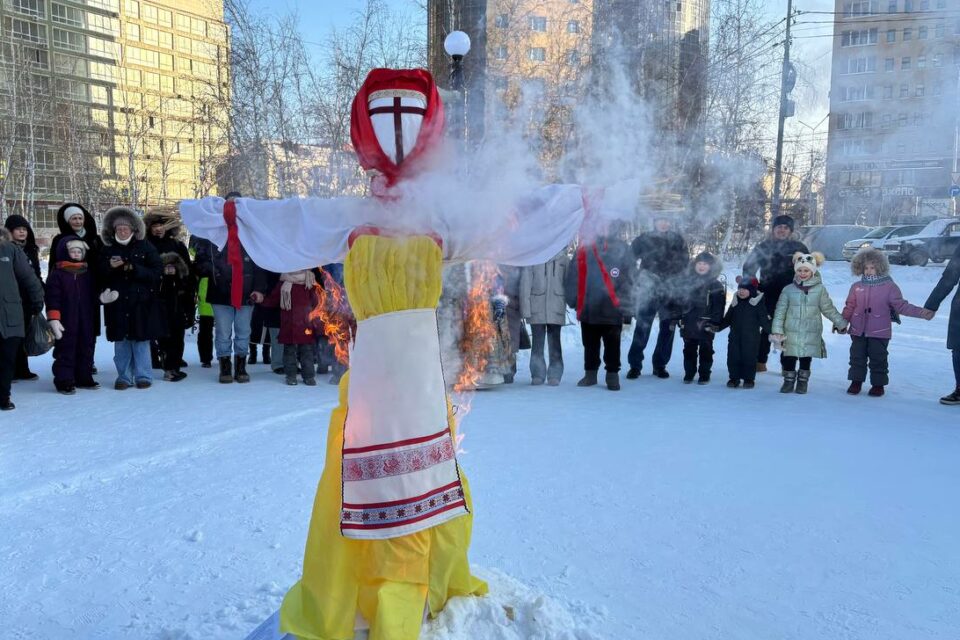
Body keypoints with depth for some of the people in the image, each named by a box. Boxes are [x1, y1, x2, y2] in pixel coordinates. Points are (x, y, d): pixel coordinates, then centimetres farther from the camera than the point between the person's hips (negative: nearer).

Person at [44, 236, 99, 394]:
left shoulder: (89, 273, 11)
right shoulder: (57, 275, -5)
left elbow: (93, 296, 19)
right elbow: (52, 298, -10)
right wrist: (53, 319, -16)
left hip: (87, 322, 5)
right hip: (66, 322, -5)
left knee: (86, 349, 11)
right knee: (65, 350, -1)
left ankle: (83, 378, 22)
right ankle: (64, 381, 6)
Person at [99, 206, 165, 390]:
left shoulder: (144, 247, 3)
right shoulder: (108, 249, 9)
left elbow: (157, 272, -4)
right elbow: (100, 276, 9)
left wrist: (135, 269, -14)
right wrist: (109, 266, -10)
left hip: (141, 302, -2)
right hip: (117, 304, 2)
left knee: (141, 340, 1)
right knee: (121, 342, 6)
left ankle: (143, 376, 12)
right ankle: (124, 377, 15)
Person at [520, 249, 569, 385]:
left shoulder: (564, 259, 4)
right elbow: (525, 283, -2)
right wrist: (525, 307, -7)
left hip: (556, 309, 1)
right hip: (536, 308, -1)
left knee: (554, 343, 6)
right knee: (537, 342, 6)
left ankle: (555, 375, 12)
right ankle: (538, 374, 13)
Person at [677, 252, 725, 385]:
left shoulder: (716, 285, -4)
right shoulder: (687, 281, 7)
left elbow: (718, 305, -7)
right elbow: (680, 300, 10)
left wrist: (714, 322, -13)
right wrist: (678, 318, 6)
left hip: (706, 325, -3)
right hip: (688, 324, 3)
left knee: (705, 350, 6)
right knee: (689, 349, 12)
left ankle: (704, 375, 16)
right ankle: (689, 373, 22)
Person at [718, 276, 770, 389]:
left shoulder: (758, 303, -6)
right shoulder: (735, 303, 8)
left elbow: (764, 319, -5)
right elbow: (727, 318, 14)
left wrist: (770, 332, -11)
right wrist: (718, 327, 6)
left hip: (751, 338, -4)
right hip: (735, 336, 4)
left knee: (749, 358, 2)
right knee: (733, 358, 5)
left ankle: (749, 379, 16)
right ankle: (734, 378, 18)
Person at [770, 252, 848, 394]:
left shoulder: (819, 289, 1)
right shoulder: (788, 290, 1)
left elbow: (828, 309, 10)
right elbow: (780, 311, 1)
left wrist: (841, 323, 12)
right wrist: (777, 331, -3)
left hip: (811, 334, 0)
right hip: (791, 333, 0)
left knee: (806, 359, 9)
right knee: (789, 359, 4)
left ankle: (802, 382, 24)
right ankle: (789, 382, 19)